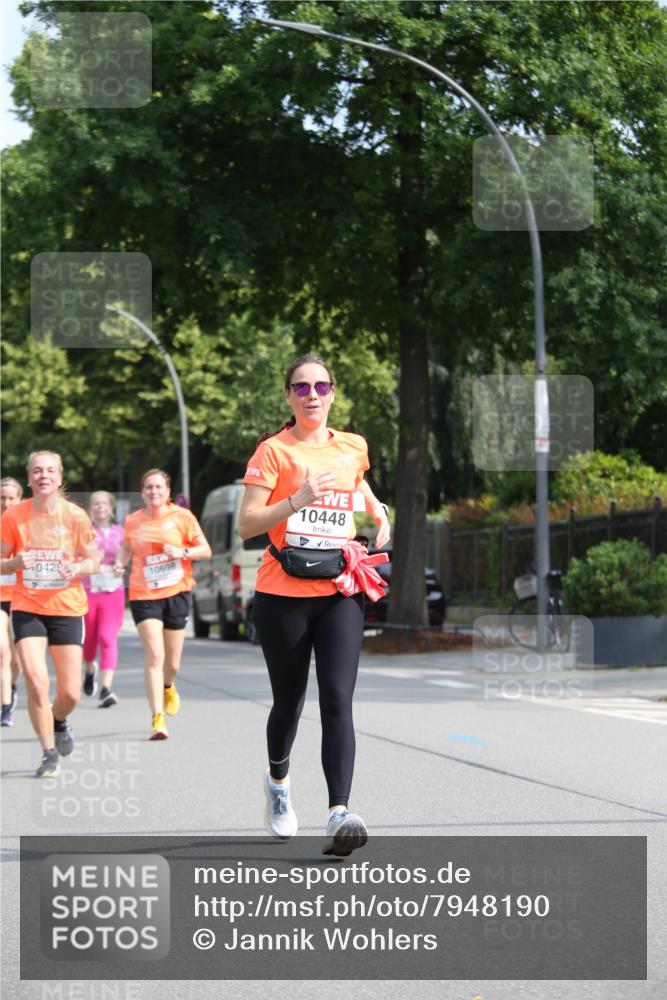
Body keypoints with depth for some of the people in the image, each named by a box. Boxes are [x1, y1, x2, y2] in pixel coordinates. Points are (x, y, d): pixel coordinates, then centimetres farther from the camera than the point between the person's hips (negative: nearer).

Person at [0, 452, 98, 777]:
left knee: (70, 693, 0)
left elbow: (93, 560, 5)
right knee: (36, 681, -16)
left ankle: (59, 721, 36)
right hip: (26, 608, 0)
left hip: (68, 609, 1)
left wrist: (78, 568, -17)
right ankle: (49, 753, 1)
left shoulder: (75, 516, -4)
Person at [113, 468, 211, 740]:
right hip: (144, 594, 0)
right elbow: (127, 548, 21)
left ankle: (168, 686, 46)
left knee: (172, 662, 9)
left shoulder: (182, 516, 0)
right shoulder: (133, 521, 4)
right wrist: (120, 564, 0)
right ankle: (157, 719, -17)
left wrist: (183, 552, -16)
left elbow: (205, 550, 2)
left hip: (176, 592, 1)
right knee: (154, 656, -16)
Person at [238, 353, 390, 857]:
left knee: (338, 701, -14)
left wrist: (378, 512, 16)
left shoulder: (353, 448, 10)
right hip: (283, 594, -2)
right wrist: (296, 501, -24)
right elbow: (246, 524, -11)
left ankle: (340, 813, -24)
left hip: (339, 592, 2)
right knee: (289, 702, 10)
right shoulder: (273, 451, -4)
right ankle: (278, 781, 41)